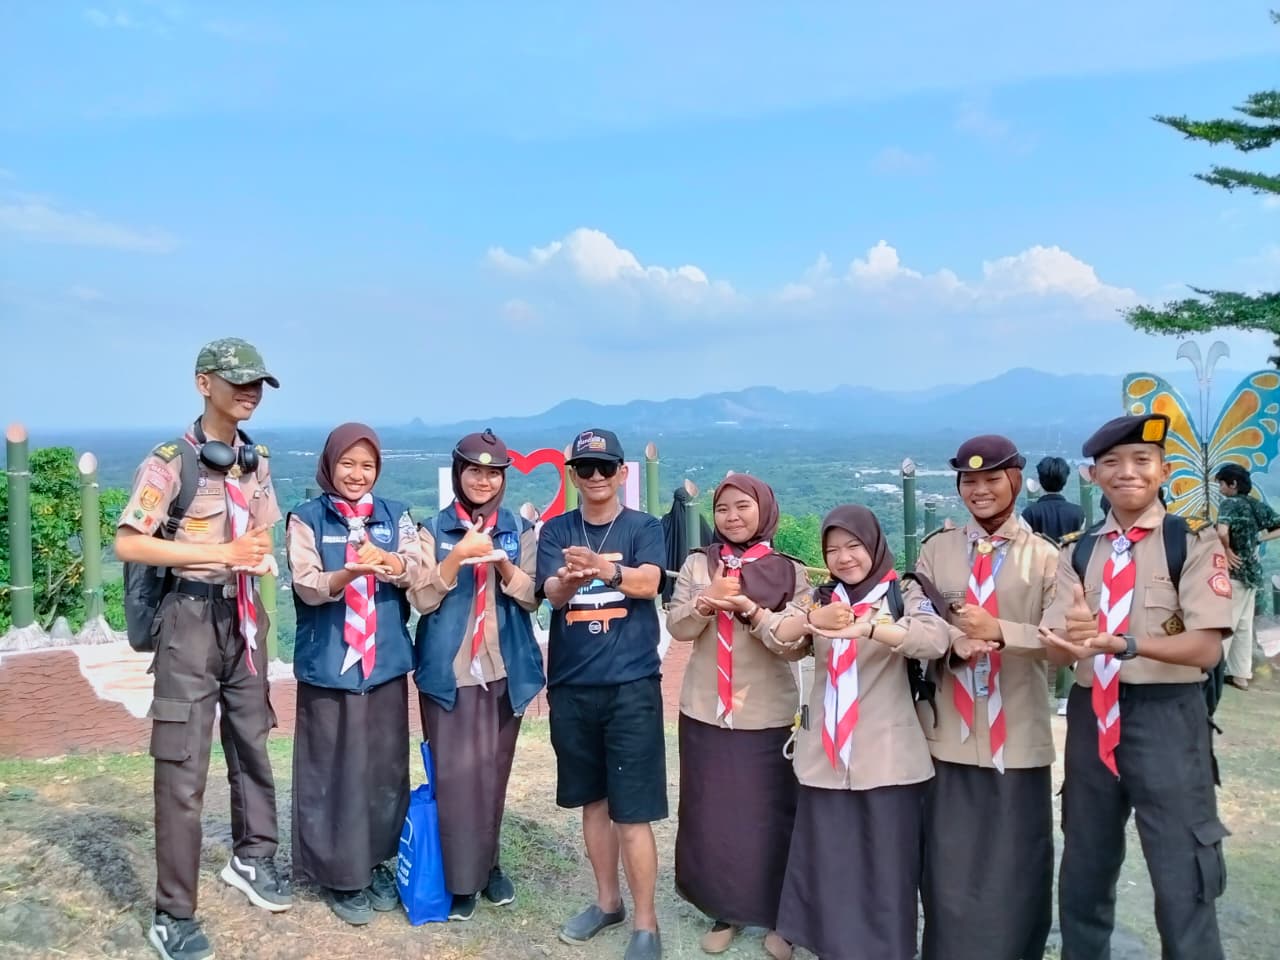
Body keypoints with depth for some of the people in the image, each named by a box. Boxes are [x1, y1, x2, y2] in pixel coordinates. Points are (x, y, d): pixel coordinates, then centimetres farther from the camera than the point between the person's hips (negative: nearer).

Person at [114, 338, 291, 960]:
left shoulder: (257, 461, 7)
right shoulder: (170, 461, -13)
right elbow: (127, 544, -19)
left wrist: (259, 557, -5)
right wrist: (222, 554, -20)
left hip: (244, 613, 7)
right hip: (193, 615, -6)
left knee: (252, 739, 18)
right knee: (184, 766, -1)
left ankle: (251, 858, 38)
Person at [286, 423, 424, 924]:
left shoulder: (395, 516, 7)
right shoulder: (307, 519, -1)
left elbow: (418, 571, -5)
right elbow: (308, 586, -11)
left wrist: (384, 560, -26)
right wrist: (351, 571, -31)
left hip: (385, 659, 3)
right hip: (330, 661, -3)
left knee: (385, 765, 10)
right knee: (334, 769, 3)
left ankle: (377, 862, 27)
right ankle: (338, 874, 17)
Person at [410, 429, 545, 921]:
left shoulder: (520, 530, 5)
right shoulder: (435, 530, 1)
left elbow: (532, 597, 0)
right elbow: (422, 600, -6)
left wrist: (502, 563, -18)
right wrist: (458, 556, -19)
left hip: (505, 670, 2)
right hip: (449, 671, -2)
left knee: (494, 771, 11)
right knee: (456, 773, -1)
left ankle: (488, 863, 28)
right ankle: (460, 878, 13)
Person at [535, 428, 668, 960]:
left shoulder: (644, 527, -1)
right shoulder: (555, 531, 5)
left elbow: (648, 583, -19)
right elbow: (552, 593, -10)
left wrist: (603, 567, -39)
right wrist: (571, 578, -35)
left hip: (631, 684, -3)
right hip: (571, 686, 3)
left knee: (632, 811, -1)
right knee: (593, 800, 16)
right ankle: (607, 900, 34)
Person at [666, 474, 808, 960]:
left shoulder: (790, 572, -2)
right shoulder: (698, 564, 4)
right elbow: (677, 627, -1)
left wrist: (753, 610, -23)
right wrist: (706, 602, -20)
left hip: (768, 715, -2)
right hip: (705, 711, 2)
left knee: (769, 816, 5)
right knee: (710, 814, 9)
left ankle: (776, 916, 23)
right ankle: (723, 911, 26)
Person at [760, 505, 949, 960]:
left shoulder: (905, 593, -1)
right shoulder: (817, 598, 10)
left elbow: (935, 639, -20)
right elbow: (775, 637, -5)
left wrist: (863, 627, -35)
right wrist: (810, 619, -27)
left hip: (886, 757, -3)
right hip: (825, 756, 3)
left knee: (886, 865, 6)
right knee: (828, 863, 9)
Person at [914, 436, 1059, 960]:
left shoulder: (1044, 556, -1)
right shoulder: (936, 549, 7)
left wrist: (999, 631, -22)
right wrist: (956, 639, -16)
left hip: (1018, 735, -1)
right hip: (949, 731, 2)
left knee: (1016, 862, 11)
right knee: (950, 860, 10)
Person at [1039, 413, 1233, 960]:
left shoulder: (1194, 544, -5)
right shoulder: (1077, 555, 6)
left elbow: (1206, 647, -15)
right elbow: (1057, 648, -3)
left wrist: (1123, 642, -30)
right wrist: (1078, 635, -26)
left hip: (1167, 719, -4)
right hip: (1091, 717, 4)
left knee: (1182, 885, 4)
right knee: (1083, 876, 18)